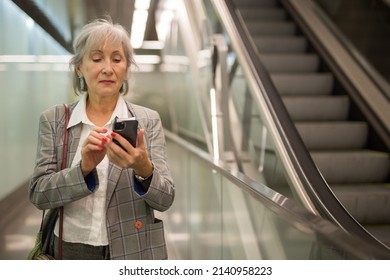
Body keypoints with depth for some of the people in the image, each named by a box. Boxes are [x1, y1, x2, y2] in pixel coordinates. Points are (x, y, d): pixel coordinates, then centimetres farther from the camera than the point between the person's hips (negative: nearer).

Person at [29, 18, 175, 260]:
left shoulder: (148, 121, -4)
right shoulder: (54, 120, -2)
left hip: (133, 253, 0)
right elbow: (38, 195, -6)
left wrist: (144, 169, -28)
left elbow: (165, 199, -8)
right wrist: (84, 167, -22)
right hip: (70, 251, 1)